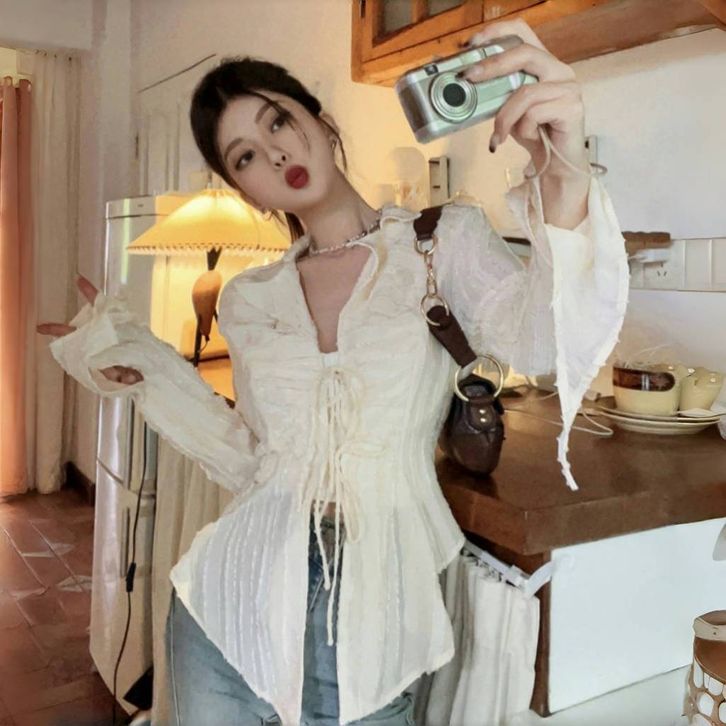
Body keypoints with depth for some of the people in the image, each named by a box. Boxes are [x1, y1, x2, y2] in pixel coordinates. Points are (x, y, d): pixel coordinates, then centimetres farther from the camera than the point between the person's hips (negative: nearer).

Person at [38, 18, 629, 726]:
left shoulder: (444, 241, -4)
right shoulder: (249, 300, 6)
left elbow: (536, 341, -22)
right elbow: (253, 461, 9)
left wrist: (564, 175, -39)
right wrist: (141, 361, 5)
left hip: (372, 629, -2)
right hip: (230, 605, 3)